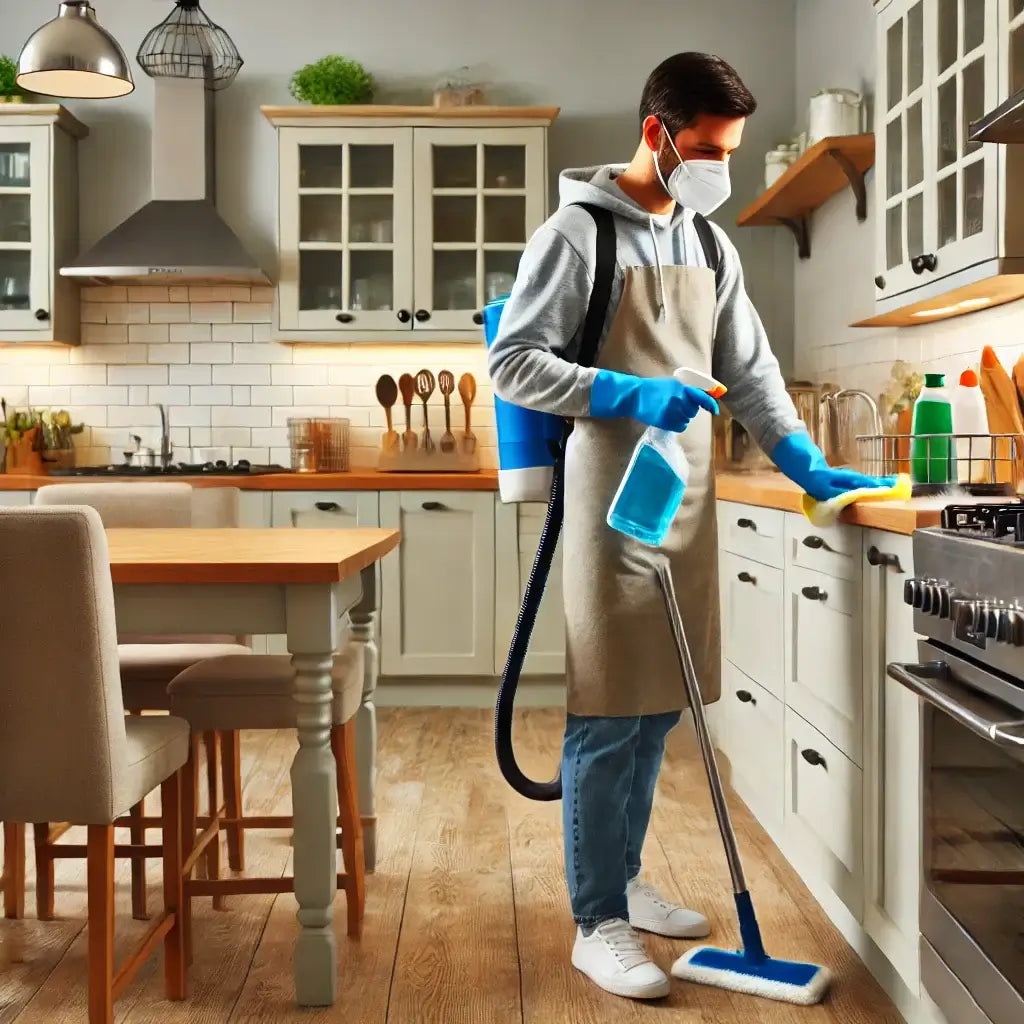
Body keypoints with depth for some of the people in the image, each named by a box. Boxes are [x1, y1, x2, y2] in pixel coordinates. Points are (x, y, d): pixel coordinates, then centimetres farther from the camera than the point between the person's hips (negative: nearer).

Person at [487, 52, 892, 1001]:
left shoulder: (711, 246, 15)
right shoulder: (578, 231, -5)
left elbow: (749, 373, 18)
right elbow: (513, 364, -9)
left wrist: (809, 468, 10)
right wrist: (632, 395, -18)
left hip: (686, 503, 7)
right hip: (609, 505, -7)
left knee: (660, 708, 12)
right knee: (608, 716, -3)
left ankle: (623, 880, 28)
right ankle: (598, 924, 8)